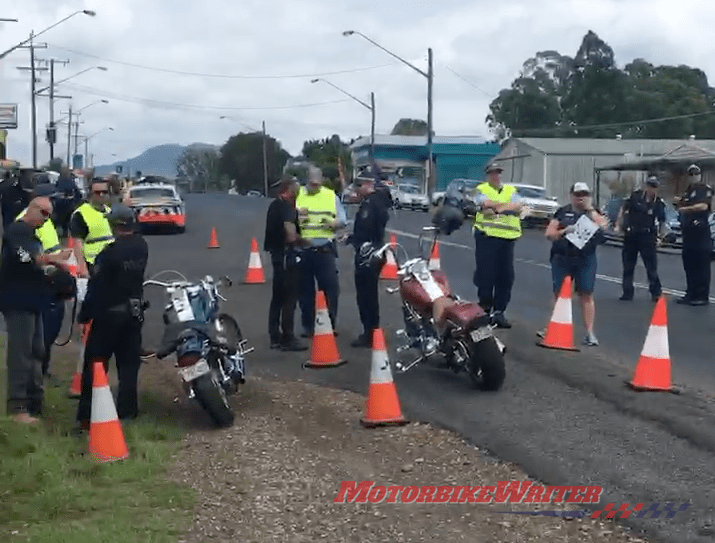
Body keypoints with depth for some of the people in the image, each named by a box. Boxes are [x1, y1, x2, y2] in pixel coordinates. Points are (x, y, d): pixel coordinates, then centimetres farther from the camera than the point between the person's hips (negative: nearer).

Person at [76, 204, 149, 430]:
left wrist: (84, 314, -8)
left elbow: (96, 286, -17)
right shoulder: (142, 247, 1)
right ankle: (127, 409, 15)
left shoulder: (110, 252, -20)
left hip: (109, 313, -6)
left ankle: (88, 414, 1)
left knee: (95, 364, 1)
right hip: (134, 311, 6)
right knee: (129, 363, 13)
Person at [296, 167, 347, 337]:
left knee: (331, 287, -4)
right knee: (306, 290, 5)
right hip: (303, 250, 0)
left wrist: (333, 223, -11)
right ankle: (307, 327, 15)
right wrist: (297, 217, -15)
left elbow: (343, 219, 10)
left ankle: (331, 324, 7)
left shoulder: (331, 196, 11)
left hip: (325, 250, 0)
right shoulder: (296, 196, 7)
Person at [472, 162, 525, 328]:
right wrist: (508, 205, -7)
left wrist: (496, 208, -12)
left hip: (507, 238, 4)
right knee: (486, 273, -4)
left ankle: (498, 311, 9)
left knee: (506, 277, 2)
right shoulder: (482, 189, 8)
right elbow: (485, 204, -13)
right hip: (486, 236, -3)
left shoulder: (511, 190, 17)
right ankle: (485, 308, 8)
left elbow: (518, 207, -2)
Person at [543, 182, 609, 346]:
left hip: (586, 260, 0)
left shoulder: (593, 213, 9)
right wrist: (564, 231, -13)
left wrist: (590, 209, -9)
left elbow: (603, 225, -11)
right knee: (559, 294, 7)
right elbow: (549, 233, 3)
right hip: (562, 259, 1)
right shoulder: (562, 212, 7)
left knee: (586, 295, -3)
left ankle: (590, 333, -1)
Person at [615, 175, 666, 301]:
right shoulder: (635, 196, -4)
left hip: (647, 236, -2)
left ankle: (656, 293, 4)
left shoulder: (659, 203, -3)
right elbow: (623, 210, 5)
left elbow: (662, 222, 4)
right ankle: (627, 292, 18)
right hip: (630, 235, 2)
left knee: (652, 265, -5)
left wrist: (661, 236, -6)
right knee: (628, 266, 8)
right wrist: (618, 226, 1)